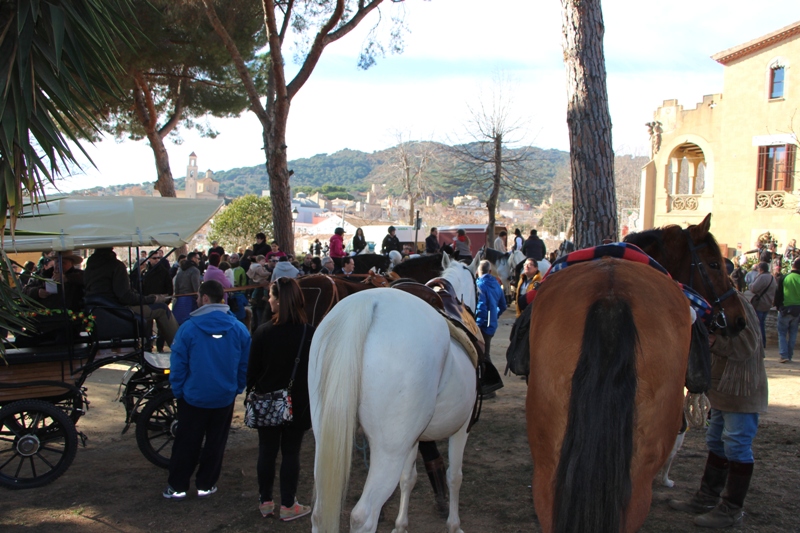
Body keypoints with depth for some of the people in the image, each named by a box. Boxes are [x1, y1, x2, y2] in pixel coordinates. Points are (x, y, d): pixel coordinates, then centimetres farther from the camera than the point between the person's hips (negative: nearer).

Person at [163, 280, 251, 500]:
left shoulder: (189, 327, -14)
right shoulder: (239, 329, -5)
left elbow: (178, 364, -9)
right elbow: (245, 365, 2)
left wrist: (178, 390, 3)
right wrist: (238, 388, 14)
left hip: (193, 397, -2)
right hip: (225, 398, 2)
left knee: (186, 442, 11)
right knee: (215, 442, 14)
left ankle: (177, 486, 18)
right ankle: (206, 484, 21)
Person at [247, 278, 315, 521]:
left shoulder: (262, 332, -11)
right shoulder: (310, 333, -11)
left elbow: (253, 369, -5)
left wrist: (252, 391, 11)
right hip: (298, 404, -1)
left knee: (267, 451, 13)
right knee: (291, 453, 8)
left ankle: (266, 501, 24)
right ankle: (288, 505, 15)